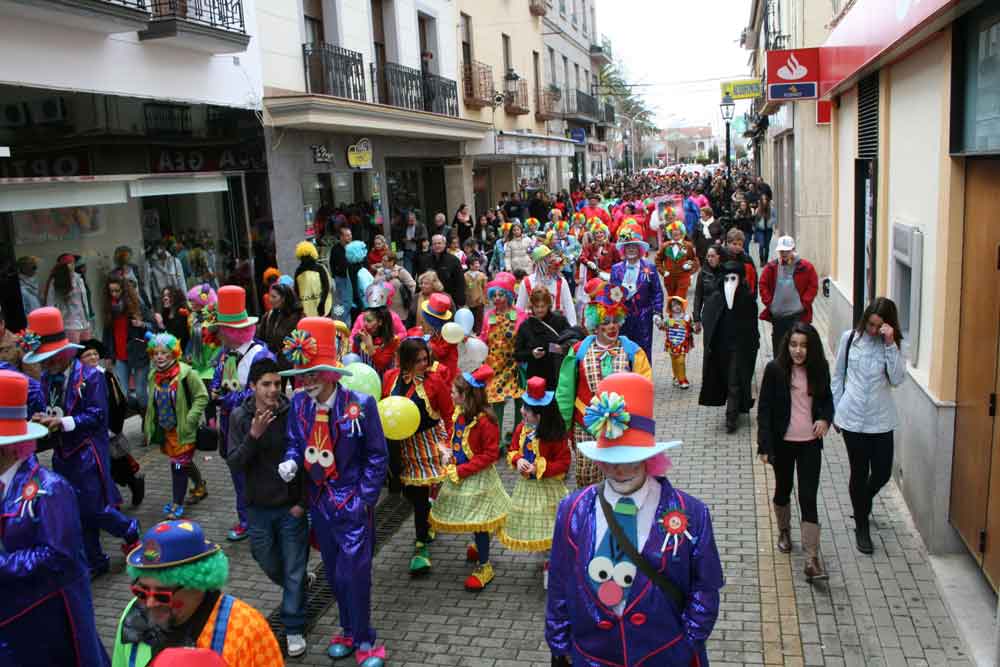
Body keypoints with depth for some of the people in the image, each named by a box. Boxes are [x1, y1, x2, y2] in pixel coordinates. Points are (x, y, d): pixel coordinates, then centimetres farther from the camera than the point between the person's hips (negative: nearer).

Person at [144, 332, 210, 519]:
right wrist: (148, 428, 14)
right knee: (184, 462, 21)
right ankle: (200, 486, 44)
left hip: (183, 430, -7)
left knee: (179, 464, -4)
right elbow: (152, 404, 16)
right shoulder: (153, 376, 4)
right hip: (166, 429, 7)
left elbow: (202, 397, -14)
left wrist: (190, 420, -20)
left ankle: (177, 504, 7)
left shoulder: (186, 373, -17)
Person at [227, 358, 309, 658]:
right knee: (270, 566, 19)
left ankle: (294, 628, 21)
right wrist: (253, 435, -29)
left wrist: (303, 502, -9)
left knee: (294, 571, 5)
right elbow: (234, 463, -13)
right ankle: (295, 589, 49)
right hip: (258, 507, 2)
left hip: (291, 506, -2)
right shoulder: (240, 417, -8)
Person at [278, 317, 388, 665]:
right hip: (319, 502, 5)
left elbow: (377, 455, -10)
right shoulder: (298, 403, -6)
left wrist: (365, 499, -12)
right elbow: (295, 443, 9)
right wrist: (291, 461, -14)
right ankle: (350, 630, 38)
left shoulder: (360, 404, -18)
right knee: (334, 574, 18)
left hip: (353, 502, -5)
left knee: (354, 573, -2)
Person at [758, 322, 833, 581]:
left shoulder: (819, 369, -4)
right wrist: (764, 445, -13)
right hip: (783, 442, -1)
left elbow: (827, 399, 11)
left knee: (808, 498, -3)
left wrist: (825, 418, -11)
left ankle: (812, 558, 0)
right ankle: (784, 532, 44)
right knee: (783, 489, 18)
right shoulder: (775, 369, -12)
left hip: (810, 443, 1)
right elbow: (764, 408, -9)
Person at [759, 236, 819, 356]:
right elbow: (763, 284, 10)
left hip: (797, 314, -3)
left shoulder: (805, 267, -5)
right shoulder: (772, 267, 2)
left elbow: (813, 285, -1)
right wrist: (768, 301, 1)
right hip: (777, 314, 3)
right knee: (778, 344, 14)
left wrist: (804, 302, -8)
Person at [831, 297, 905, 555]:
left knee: (882, 473, 7)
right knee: (859, 473, 7)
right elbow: (838, 376, 6)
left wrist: (890, 345, -22)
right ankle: (861, 527, 24)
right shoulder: (849, 338, -3)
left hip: (881, 419, 1)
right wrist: (835, 410, 9)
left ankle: (863, 503, 41)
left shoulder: (892, 344, -3)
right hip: (852, 417, -1)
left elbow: (897, 379, -15)